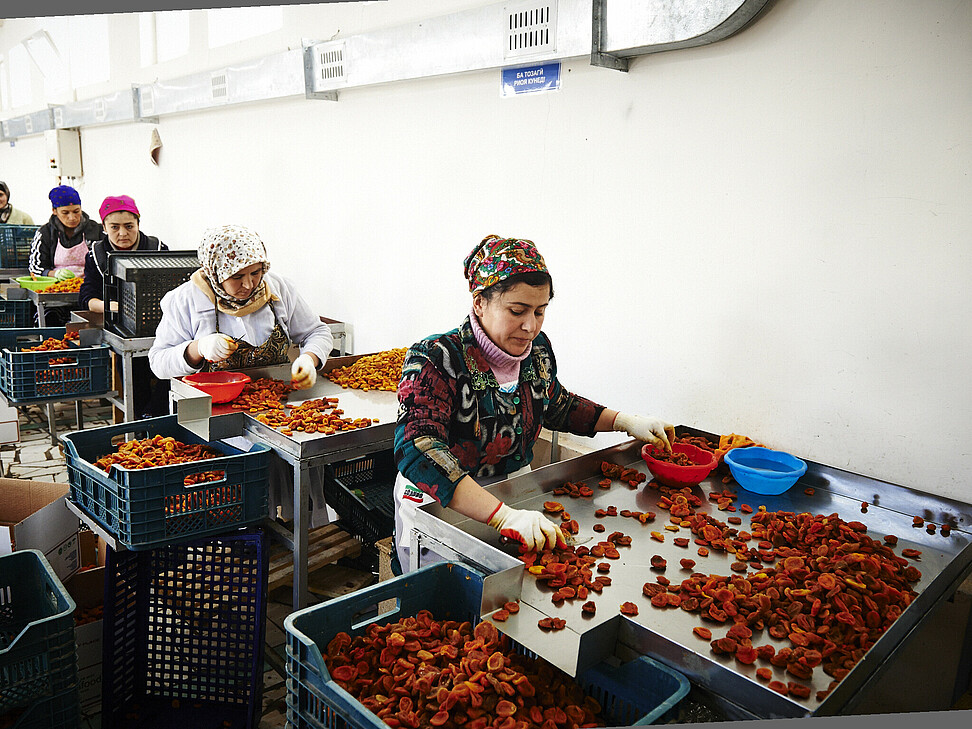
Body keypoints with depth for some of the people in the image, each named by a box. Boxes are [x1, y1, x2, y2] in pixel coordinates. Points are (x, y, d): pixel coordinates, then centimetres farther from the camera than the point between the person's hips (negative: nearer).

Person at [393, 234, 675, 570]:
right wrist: (504, 516, -46)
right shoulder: (435, 359, -23)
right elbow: (418, 451, -37)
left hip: (514, 501, 6)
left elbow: (557, 405, 19)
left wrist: (627, 421, 7)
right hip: (440, 511, -5)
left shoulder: (536, 349, -2)